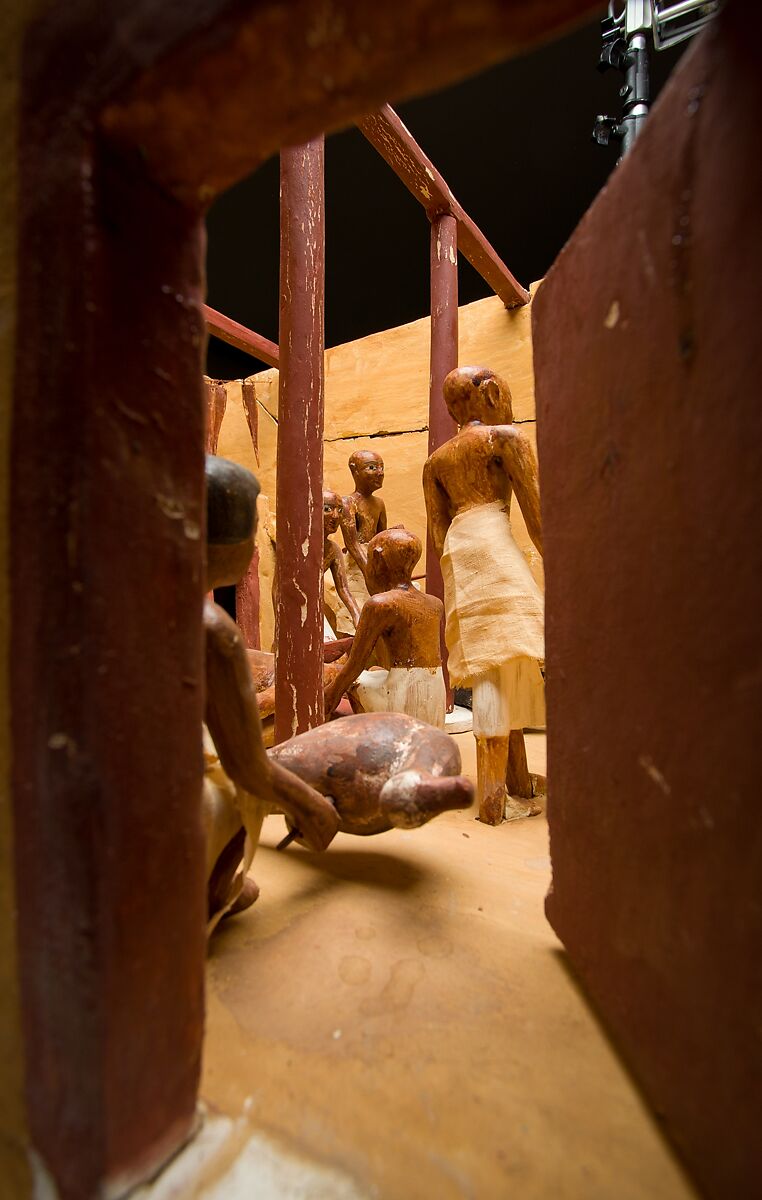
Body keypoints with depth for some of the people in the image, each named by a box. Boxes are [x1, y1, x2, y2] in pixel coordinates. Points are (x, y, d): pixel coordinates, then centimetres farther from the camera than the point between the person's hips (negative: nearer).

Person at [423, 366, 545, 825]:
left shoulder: (436, 460, 21)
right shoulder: (507, 437, 4)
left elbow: (439, 532, 15)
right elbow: (538, 516, -2)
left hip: (456, 553, 6)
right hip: (493, 545, -6)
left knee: (493, 668, 7)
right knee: (500, 665, -9)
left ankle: (520, 789, 13)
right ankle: (494, 798, -7)